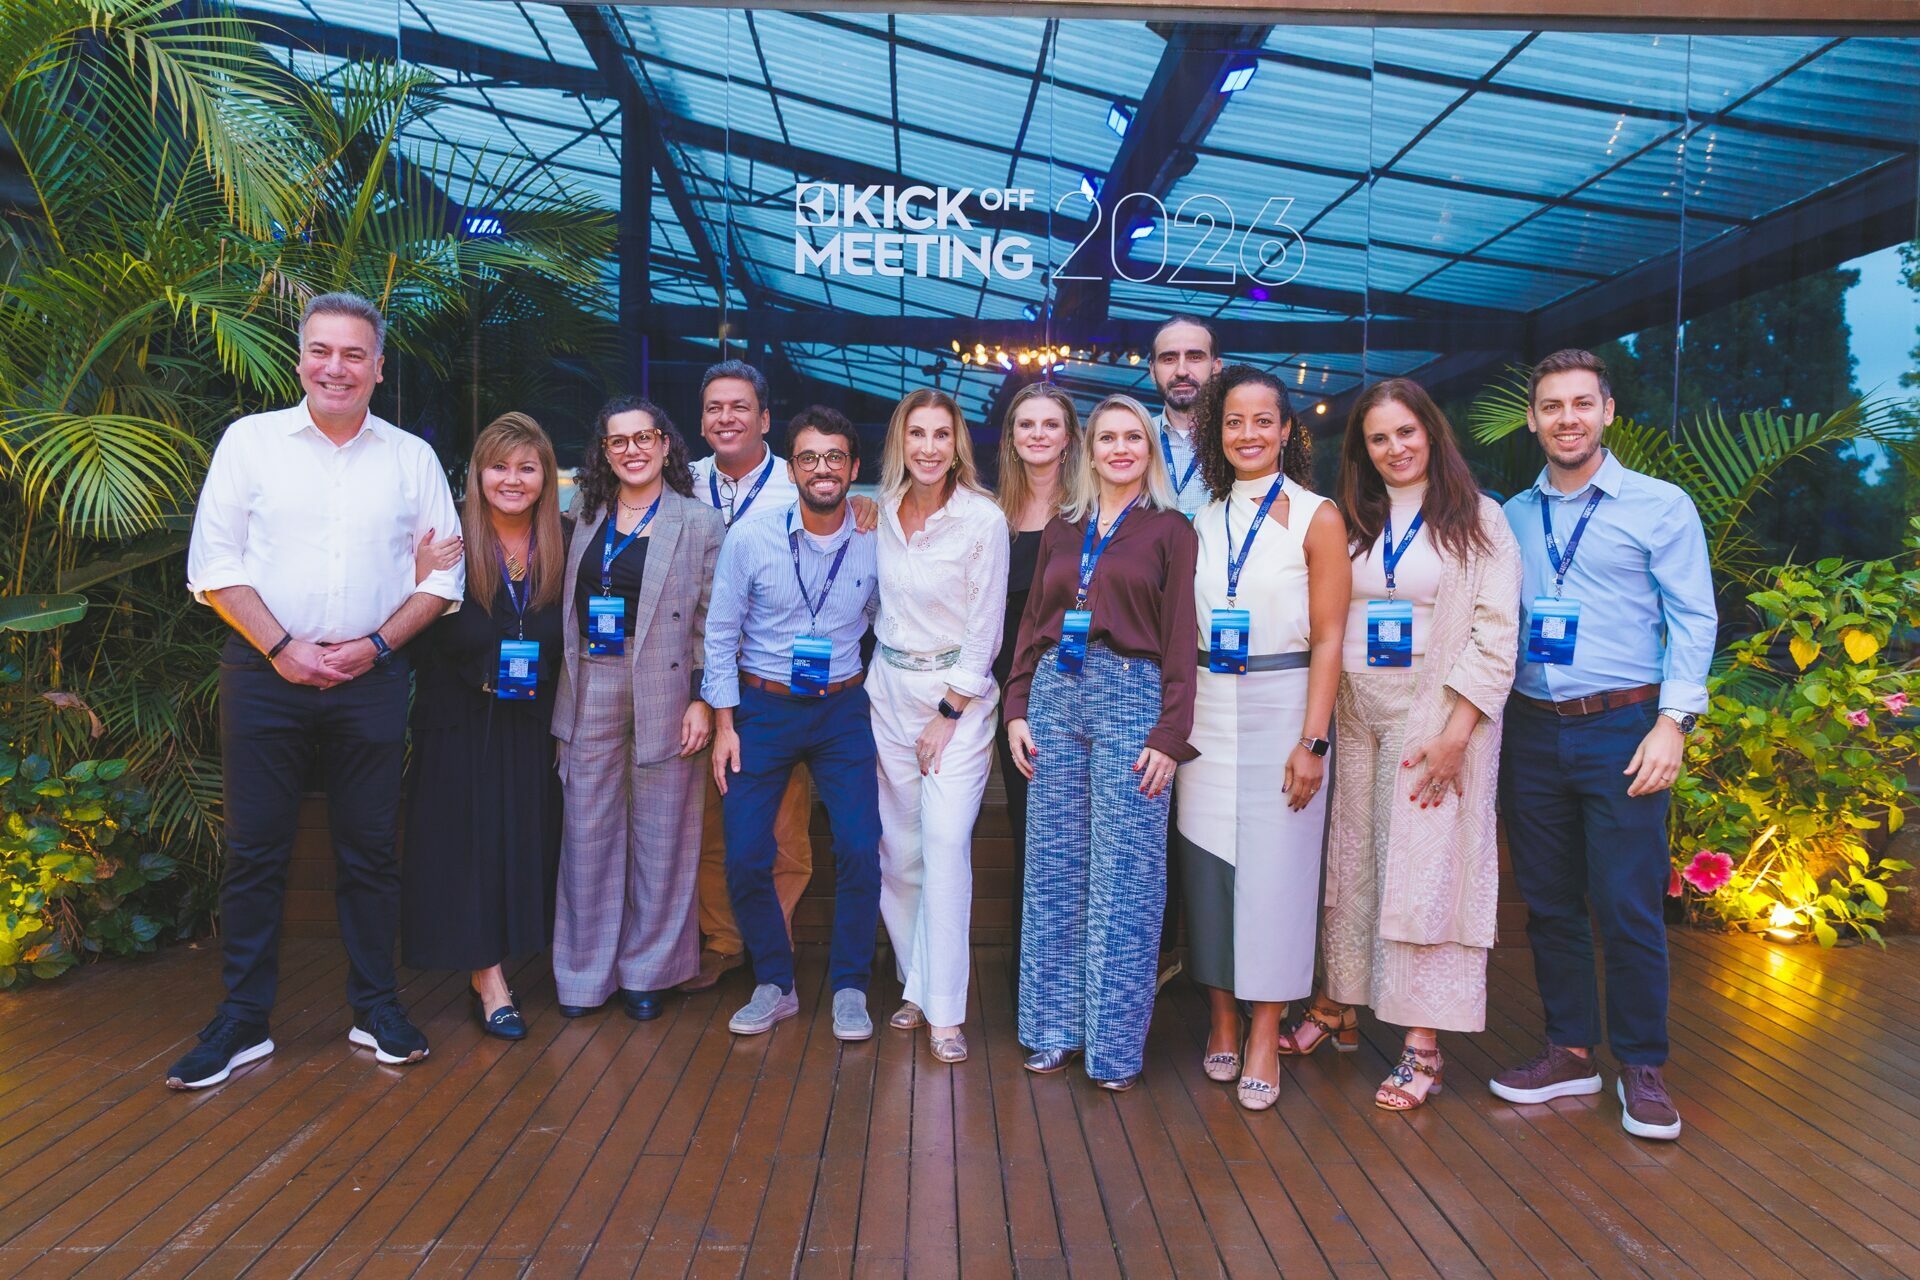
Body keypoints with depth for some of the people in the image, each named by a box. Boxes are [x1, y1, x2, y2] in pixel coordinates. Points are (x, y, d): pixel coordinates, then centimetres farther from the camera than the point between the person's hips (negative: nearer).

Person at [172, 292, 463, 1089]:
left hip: (373, 675, 1)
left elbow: (443, 576, 6)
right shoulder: (250, 440, 5)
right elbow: (215, 565, 0)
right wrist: (281, 647, -10)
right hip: (265, 671, 0)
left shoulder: (412, 457, 7)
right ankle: (243, 1020, 16)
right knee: (254, 849, 4)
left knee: (370, 848, 7)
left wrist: (376, 644, -7)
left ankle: (375, 1007, 19)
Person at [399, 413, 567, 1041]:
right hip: (462, 724, -3)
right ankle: (488, 978, 11)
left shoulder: (562, 548, 2)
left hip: (533, 726, 4)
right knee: (470, 842, 0)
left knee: (526, 842, 8)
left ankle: (490, 973, 25)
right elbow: (416, 643, -5)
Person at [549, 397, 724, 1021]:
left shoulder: (700, 522, -1)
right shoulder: (585, 515, 11)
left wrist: (703, 700, -8)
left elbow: (711, 621, -2)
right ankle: (584, 971, 20)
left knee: (659, 837, 5)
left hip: (664, 694, -3)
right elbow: (566, 605, 14)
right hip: (590, 691, 3)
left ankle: (646, 970, 21)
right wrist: (563, 685, 5)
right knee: (587, 832, 6)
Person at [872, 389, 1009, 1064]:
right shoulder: (880, 512, 3)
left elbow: (985, 629, -8)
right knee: (898, 849, 7)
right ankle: (915, 986, 23)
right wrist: (886, 669, 10)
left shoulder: (983, 519, -10)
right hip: (888, 688, 5)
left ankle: (944, 1010, -1)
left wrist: (948, 715, -9)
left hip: (958, 691, -4)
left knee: (946, 845, -11)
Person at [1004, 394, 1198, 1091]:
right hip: (1055, 695, 4)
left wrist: (1170, 733, -9)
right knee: (1053, 870, 8)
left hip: (1131, 699, -4)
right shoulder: (1061, 528, 14)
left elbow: (1179, 638, -3)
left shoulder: (1169, 530, 3)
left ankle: (1115, 1042, 12)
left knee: (1124, 877, -1)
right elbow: (1032, 624, 15)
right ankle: (1055, 1027, 20)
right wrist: (1018, 708, 6)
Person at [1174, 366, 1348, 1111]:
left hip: (1280, 706, -3)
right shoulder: (1202, 521, 9)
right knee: (1208, 863, 6)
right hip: (1205, 710, 4)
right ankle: (1220, 1020, 21)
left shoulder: (1316, 518, -2)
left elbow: (1328, 638, -6)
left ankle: (1264, 1040, 11)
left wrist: (1312, 741, -12)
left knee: (1274, 868, -1)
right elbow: (1182, 628, 10)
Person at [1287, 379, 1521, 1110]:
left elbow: (1496, 634, -7)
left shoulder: (1478, 521, 0)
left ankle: (1423, 1043, 4)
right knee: (1349, 863, 9)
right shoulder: (1351, 523, 12)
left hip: (1436, 719, -4)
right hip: (1353, 714, 4)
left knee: (1427, 870, -3)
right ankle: (1340, 1004, 23)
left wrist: (1456, 733, -15)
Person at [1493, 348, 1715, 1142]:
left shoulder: (1660, 506, 1)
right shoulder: (1511, 517, 11)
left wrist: (1673, 722, -12)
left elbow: (1692, 620, -3)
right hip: (1530, 731, 4)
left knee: (1628, 907, -2)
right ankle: (1570, 1052, 23)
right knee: (1549, 903, 10)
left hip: (1621, 729, -4)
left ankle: (1641, 1068, 15)